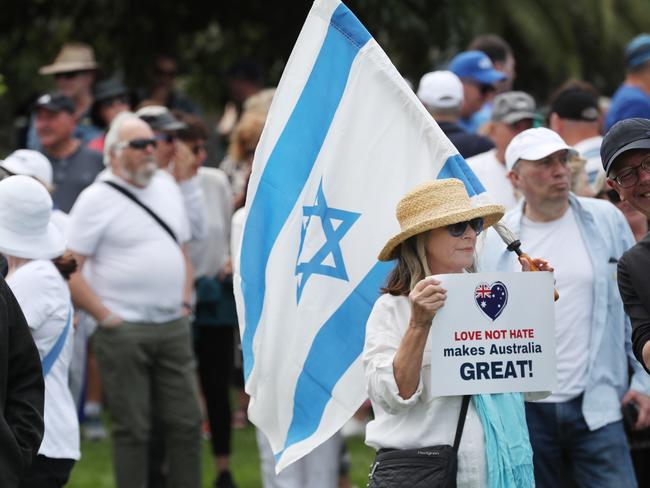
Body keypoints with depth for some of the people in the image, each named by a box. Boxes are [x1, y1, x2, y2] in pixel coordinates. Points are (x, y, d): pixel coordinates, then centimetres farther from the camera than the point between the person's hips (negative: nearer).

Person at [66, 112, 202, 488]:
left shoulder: (167, 186, 13)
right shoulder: (97, 199, -6)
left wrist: (184, 301, 10)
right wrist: (106, 317, -13)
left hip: (174, 327, 6)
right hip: (124, 331, -6)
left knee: (186, 422, 6)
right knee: (133, 428, -1)